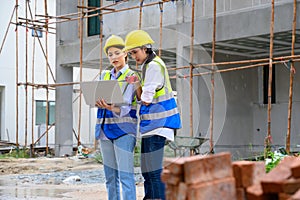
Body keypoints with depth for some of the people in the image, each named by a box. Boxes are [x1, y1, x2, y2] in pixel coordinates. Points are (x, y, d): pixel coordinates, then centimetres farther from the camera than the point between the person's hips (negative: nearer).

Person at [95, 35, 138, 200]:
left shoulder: (131, 76, -1)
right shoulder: (104, 76, 17)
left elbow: (126, 106, -12)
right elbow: (98, 100, 11)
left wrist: (111, 107, -33)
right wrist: (100, 104, -13)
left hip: (123, 129, -6)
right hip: (105, 128, 6)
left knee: (125, 174, -13)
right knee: (110, 175, 9)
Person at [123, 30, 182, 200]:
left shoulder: (154, 66, -13)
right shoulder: (148, 66, 19)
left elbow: (146, 99, -18)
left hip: (158, 123, -10)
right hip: (152, 122, 10)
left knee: (154, 168, -10)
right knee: (146, 168, 13)